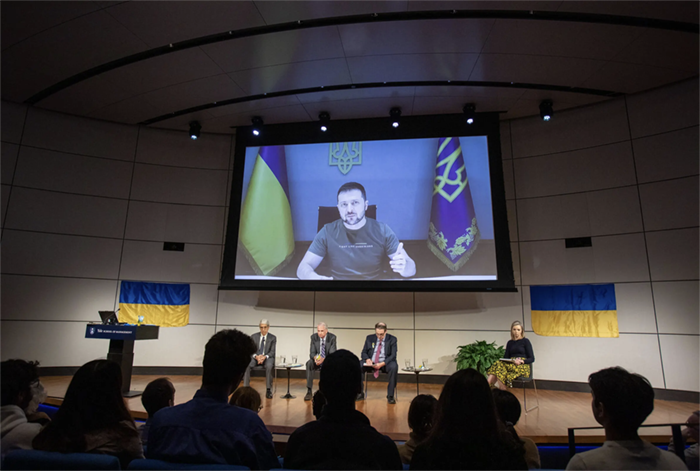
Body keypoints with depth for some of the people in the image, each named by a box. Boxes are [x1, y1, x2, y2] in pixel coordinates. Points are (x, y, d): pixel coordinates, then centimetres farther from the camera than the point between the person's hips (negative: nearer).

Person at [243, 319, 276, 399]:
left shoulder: (272, 338, 4)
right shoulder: (253, 336, 7)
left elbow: (272, 352, -1)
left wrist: (265, 357, -22)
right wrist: (256, 356, -20)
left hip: (267, 358, -2)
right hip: (255, 357, 2)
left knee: (269, 366, -37)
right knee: (246, 365, -31)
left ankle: (268, 390, -27)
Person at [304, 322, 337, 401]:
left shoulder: (332, 337, -14)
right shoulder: (314, 337, -8)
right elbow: (312, 353, -8)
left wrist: (323, 359, -38)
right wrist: (315, 358, -33)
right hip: (317, 360, 2)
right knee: (309, 364, -30)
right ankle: (309, 391, -28)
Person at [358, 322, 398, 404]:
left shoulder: (392, 339, -1)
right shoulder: (369, 338, 7)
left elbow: (393, 355, -7)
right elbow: (364, 352, 10)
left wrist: (382, 364, -24)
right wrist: (367, 359, -15)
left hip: (385, 363, -2)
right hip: (371, 363, 2)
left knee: (394, 366, -35)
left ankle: (390, 396, -21)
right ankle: (360, 393, -8)